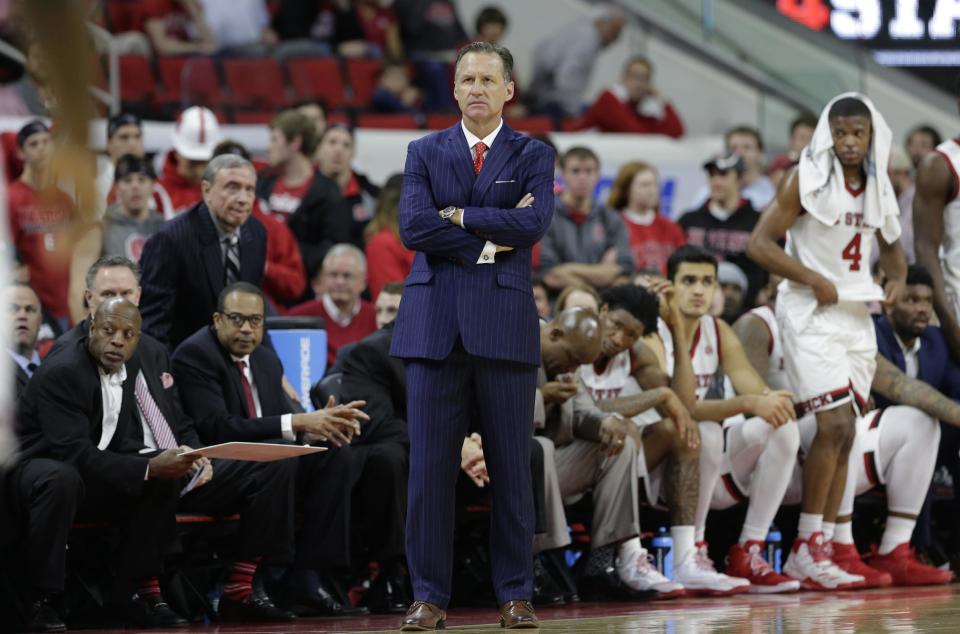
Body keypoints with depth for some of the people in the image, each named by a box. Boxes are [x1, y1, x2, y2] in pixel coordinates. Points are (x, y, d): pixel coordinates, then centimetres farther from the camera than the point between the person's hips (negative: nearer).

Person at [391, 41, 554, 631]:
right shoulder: (425, 152, 12)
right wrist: (491, 237, -7)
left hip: (504, 322, -1)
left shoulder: (533, 155, 8)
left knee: (511, 465, 2)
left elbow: (533, 224, -10)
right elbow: (414, 227, -4)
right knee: (429, 465, -1)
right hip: (434, 321, 1)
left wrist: (458, 215, -6)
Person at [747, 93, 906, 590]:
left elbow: (891, 246, 25)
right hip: (811, 313, -6)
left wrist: (898, 279, 3)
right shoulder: (808, 180, -7)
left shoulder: (878, 188, 10)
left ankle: (815, 554, 9)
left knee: (843, 436, 5)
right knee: (836, 425, -17)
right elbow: (759, 243, -11)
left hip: (857, 316, 6)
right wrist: (814, 280, -18)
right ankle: (806, 546, -9)